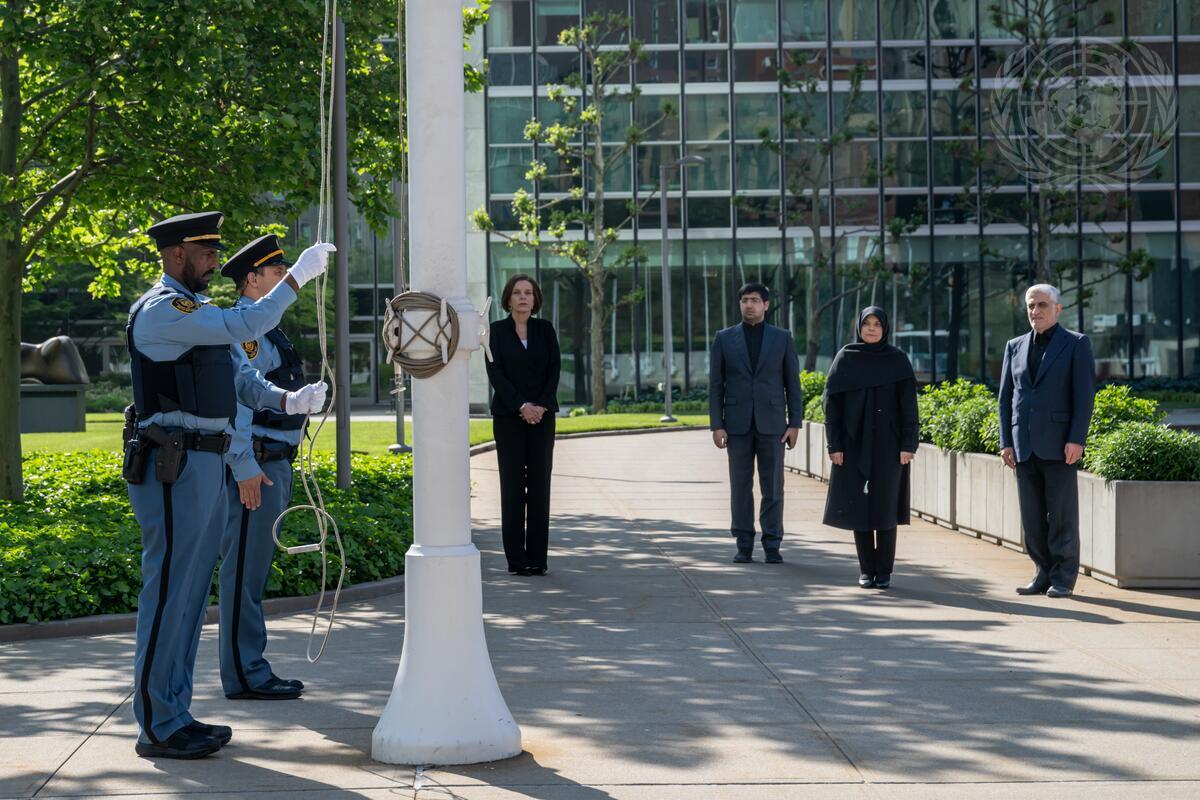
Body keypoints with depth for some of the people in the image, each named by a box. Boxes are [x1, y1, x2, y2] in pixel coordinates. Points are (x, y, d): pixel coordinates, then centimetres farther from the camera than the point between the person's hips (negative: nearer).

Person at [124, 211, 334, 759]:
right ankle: (157, 728, -2)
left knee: (191, 594, 13)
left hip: (202, 465, 10)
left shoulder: (190, 309, 20)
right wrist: (298, 277, -16)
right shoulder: (163, 309, -13)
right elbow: (243, 327, -22)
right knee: (168, 592, -7)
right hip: (174, 467, -10)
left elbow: (230, 376, 26)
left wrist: (284, 398, 13)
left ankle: (175, 715, 20)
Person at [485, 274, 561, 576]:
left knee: (540, 483, -1)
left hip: (542, 415, 2)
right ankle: (516, 559, 0)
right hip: (508, 416, -2)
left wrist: (541, 406, -11)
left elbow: (555, 369, 2)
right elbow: (495, 373, -6)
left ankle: (538, 557, 3)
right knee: (512, 484, -2)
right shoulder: (496, 331, 2)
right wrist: (522, 406, -15)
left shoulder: (545, 330, 8)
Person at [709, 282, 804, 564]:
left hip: (771, 422, 0)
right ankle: (744, 546, 9)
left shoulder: (782, 338, 6)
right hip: (738, 424, 0)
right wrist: (716, 425, -3)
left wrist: (795, 423, -1)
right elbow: (715, 385, 4)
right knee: (740, 487, 3)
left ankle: (772, 546, 6)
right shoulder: (724, 338, 6)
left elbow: (792, 383, 5)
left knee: (773, 487, 0)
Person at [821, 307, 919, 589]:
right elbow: (832, 402, 1)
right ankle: (866, 569, 11)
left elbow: (908, 404, -2)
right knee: (859, 505, 2)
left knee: (885, 505, -2)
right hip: (854, 442, 1)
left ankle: (884, 571, 5)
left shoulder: (898, 360, 1)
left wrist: (908, 444, -9)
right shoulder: (845, 358, 2)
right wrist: (835, 444, -5)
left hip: (887, 444, -1)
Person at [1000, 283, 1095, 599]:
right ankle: (1044, 573, 13)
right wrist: (1006, 442, 6)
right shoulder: (1015, 347, 15)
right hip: (1025, 447, 5)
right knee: (1032, 516, 5)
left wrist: (1077, 440, -14)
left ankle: (1063, 579, 3)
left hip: (1059, 444, -4)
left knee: (1062, 514, -2)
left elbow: (1084, 395, -5)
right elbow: (1006, 397, 14)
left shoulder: (1076, 344, 1)